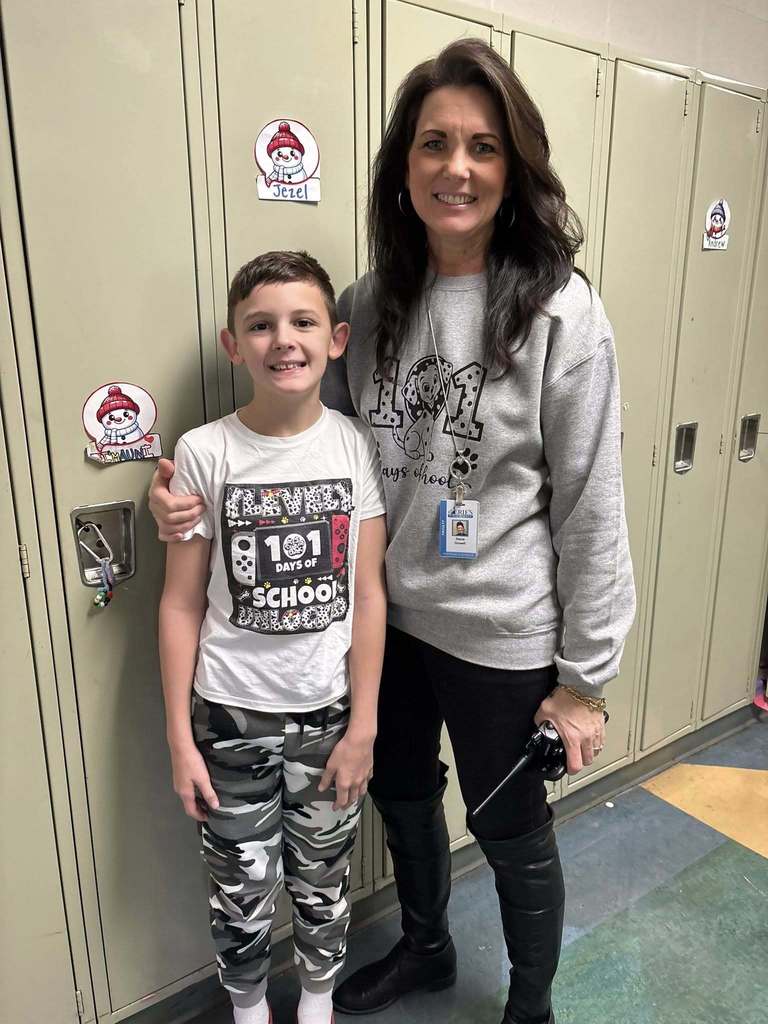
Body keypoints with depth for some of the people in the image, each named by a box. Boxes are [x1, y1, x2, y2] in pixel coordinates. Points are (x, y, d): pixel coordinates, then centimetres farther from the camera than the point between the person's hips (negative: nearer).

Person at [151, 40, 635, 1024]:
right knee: (400, 797, 26)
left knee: (511, 834, 17)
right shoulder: (370, 301, -1)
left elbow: (590, 507, -13)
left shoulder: (559, 312, -15)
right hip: (387, 618, 5)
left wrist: (583, 676, -9)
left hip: (501, 635, -5)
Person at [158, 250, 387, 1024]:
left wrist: (363, 727, -4)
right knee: (242, 893, 17)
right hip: (232, 717, 0)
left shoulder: (355, 445, -8)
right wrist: (180, 737, -4)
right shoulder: (203, 453, -11)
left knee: (322, 883, 20)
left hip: (328, 712, 1)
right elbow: (181, 604, -5)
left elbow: (369, 596, -5)